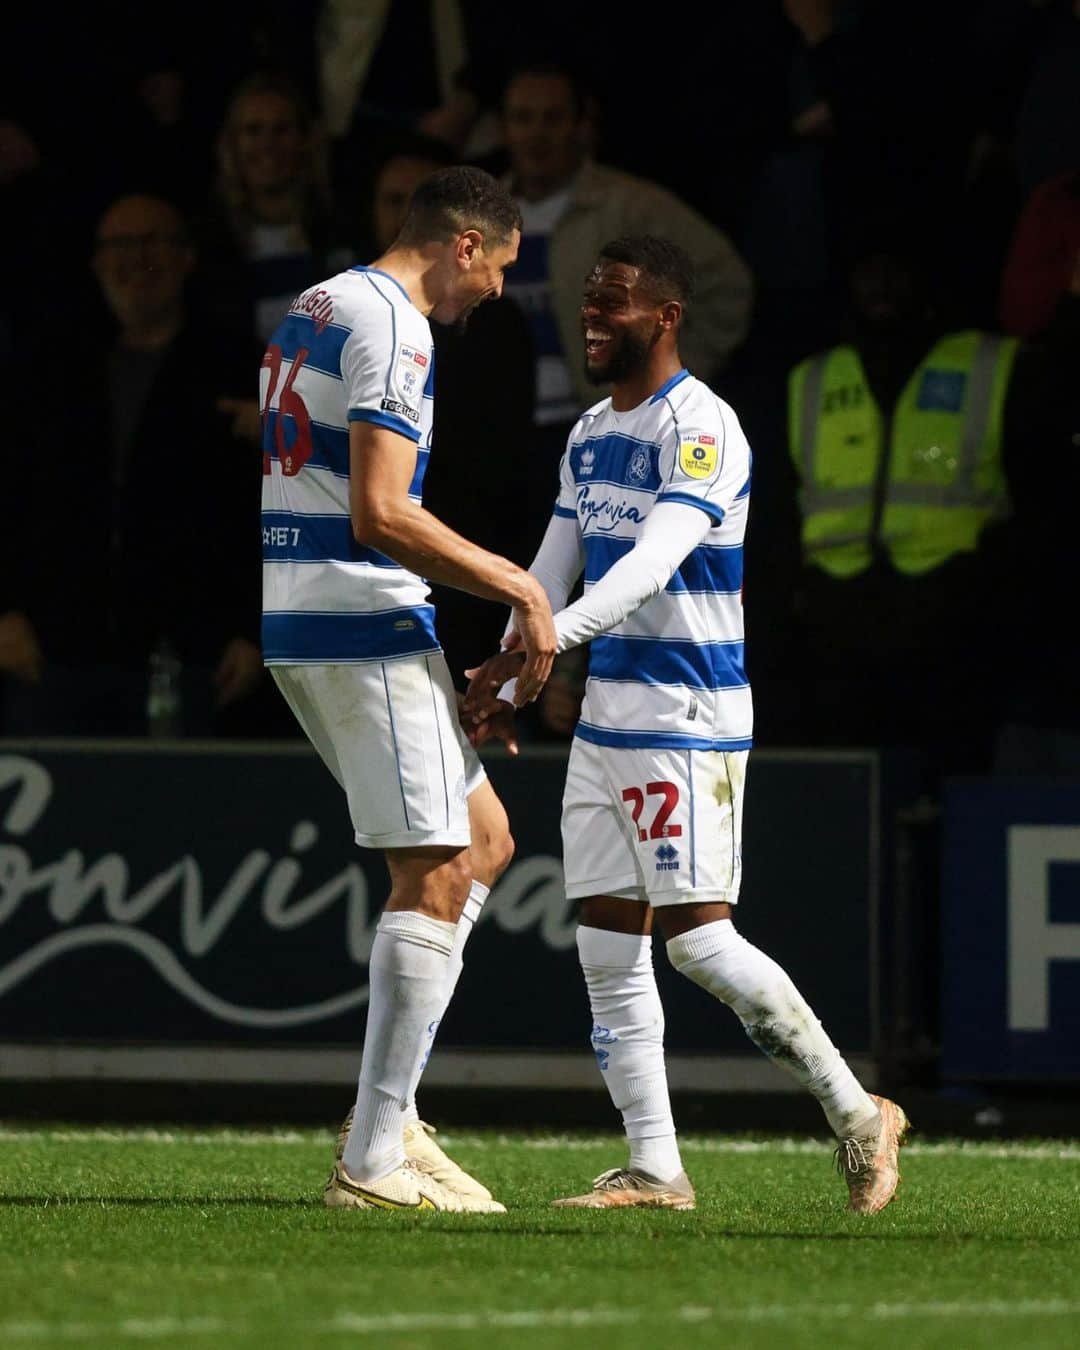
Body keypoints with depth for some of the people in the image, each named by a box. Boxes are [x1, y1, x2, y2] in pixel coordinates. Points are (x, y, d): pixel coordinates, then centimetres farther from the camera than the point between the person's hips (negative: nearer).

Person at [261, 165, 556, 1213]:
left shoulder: (310, 310, 18)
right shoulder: (392, 327, -14)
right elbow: (382, 514, -22)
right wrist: (518, 587, -15)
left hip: (293, 614, 10)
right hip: (364, 624, -10)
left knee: (483, 840, 16)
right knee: (434, 874, -7)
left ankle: (386, 1119, 9)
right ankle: (373, 1161, -8)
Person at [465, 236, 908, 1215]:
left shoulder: (700, 428, -13)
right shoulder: (591, 436, 15)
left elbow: (653, 563, -26)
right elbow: (552, 572, 20)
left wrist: (537, 644, -35)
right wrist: (498, 691, 11)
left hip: (687, 720, -9)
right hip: (606, 719, 9)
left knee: (697, 935, -11)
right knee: (608, 945, 3)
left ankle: (857, 1114, 1)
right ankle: (654, 1169, 6)